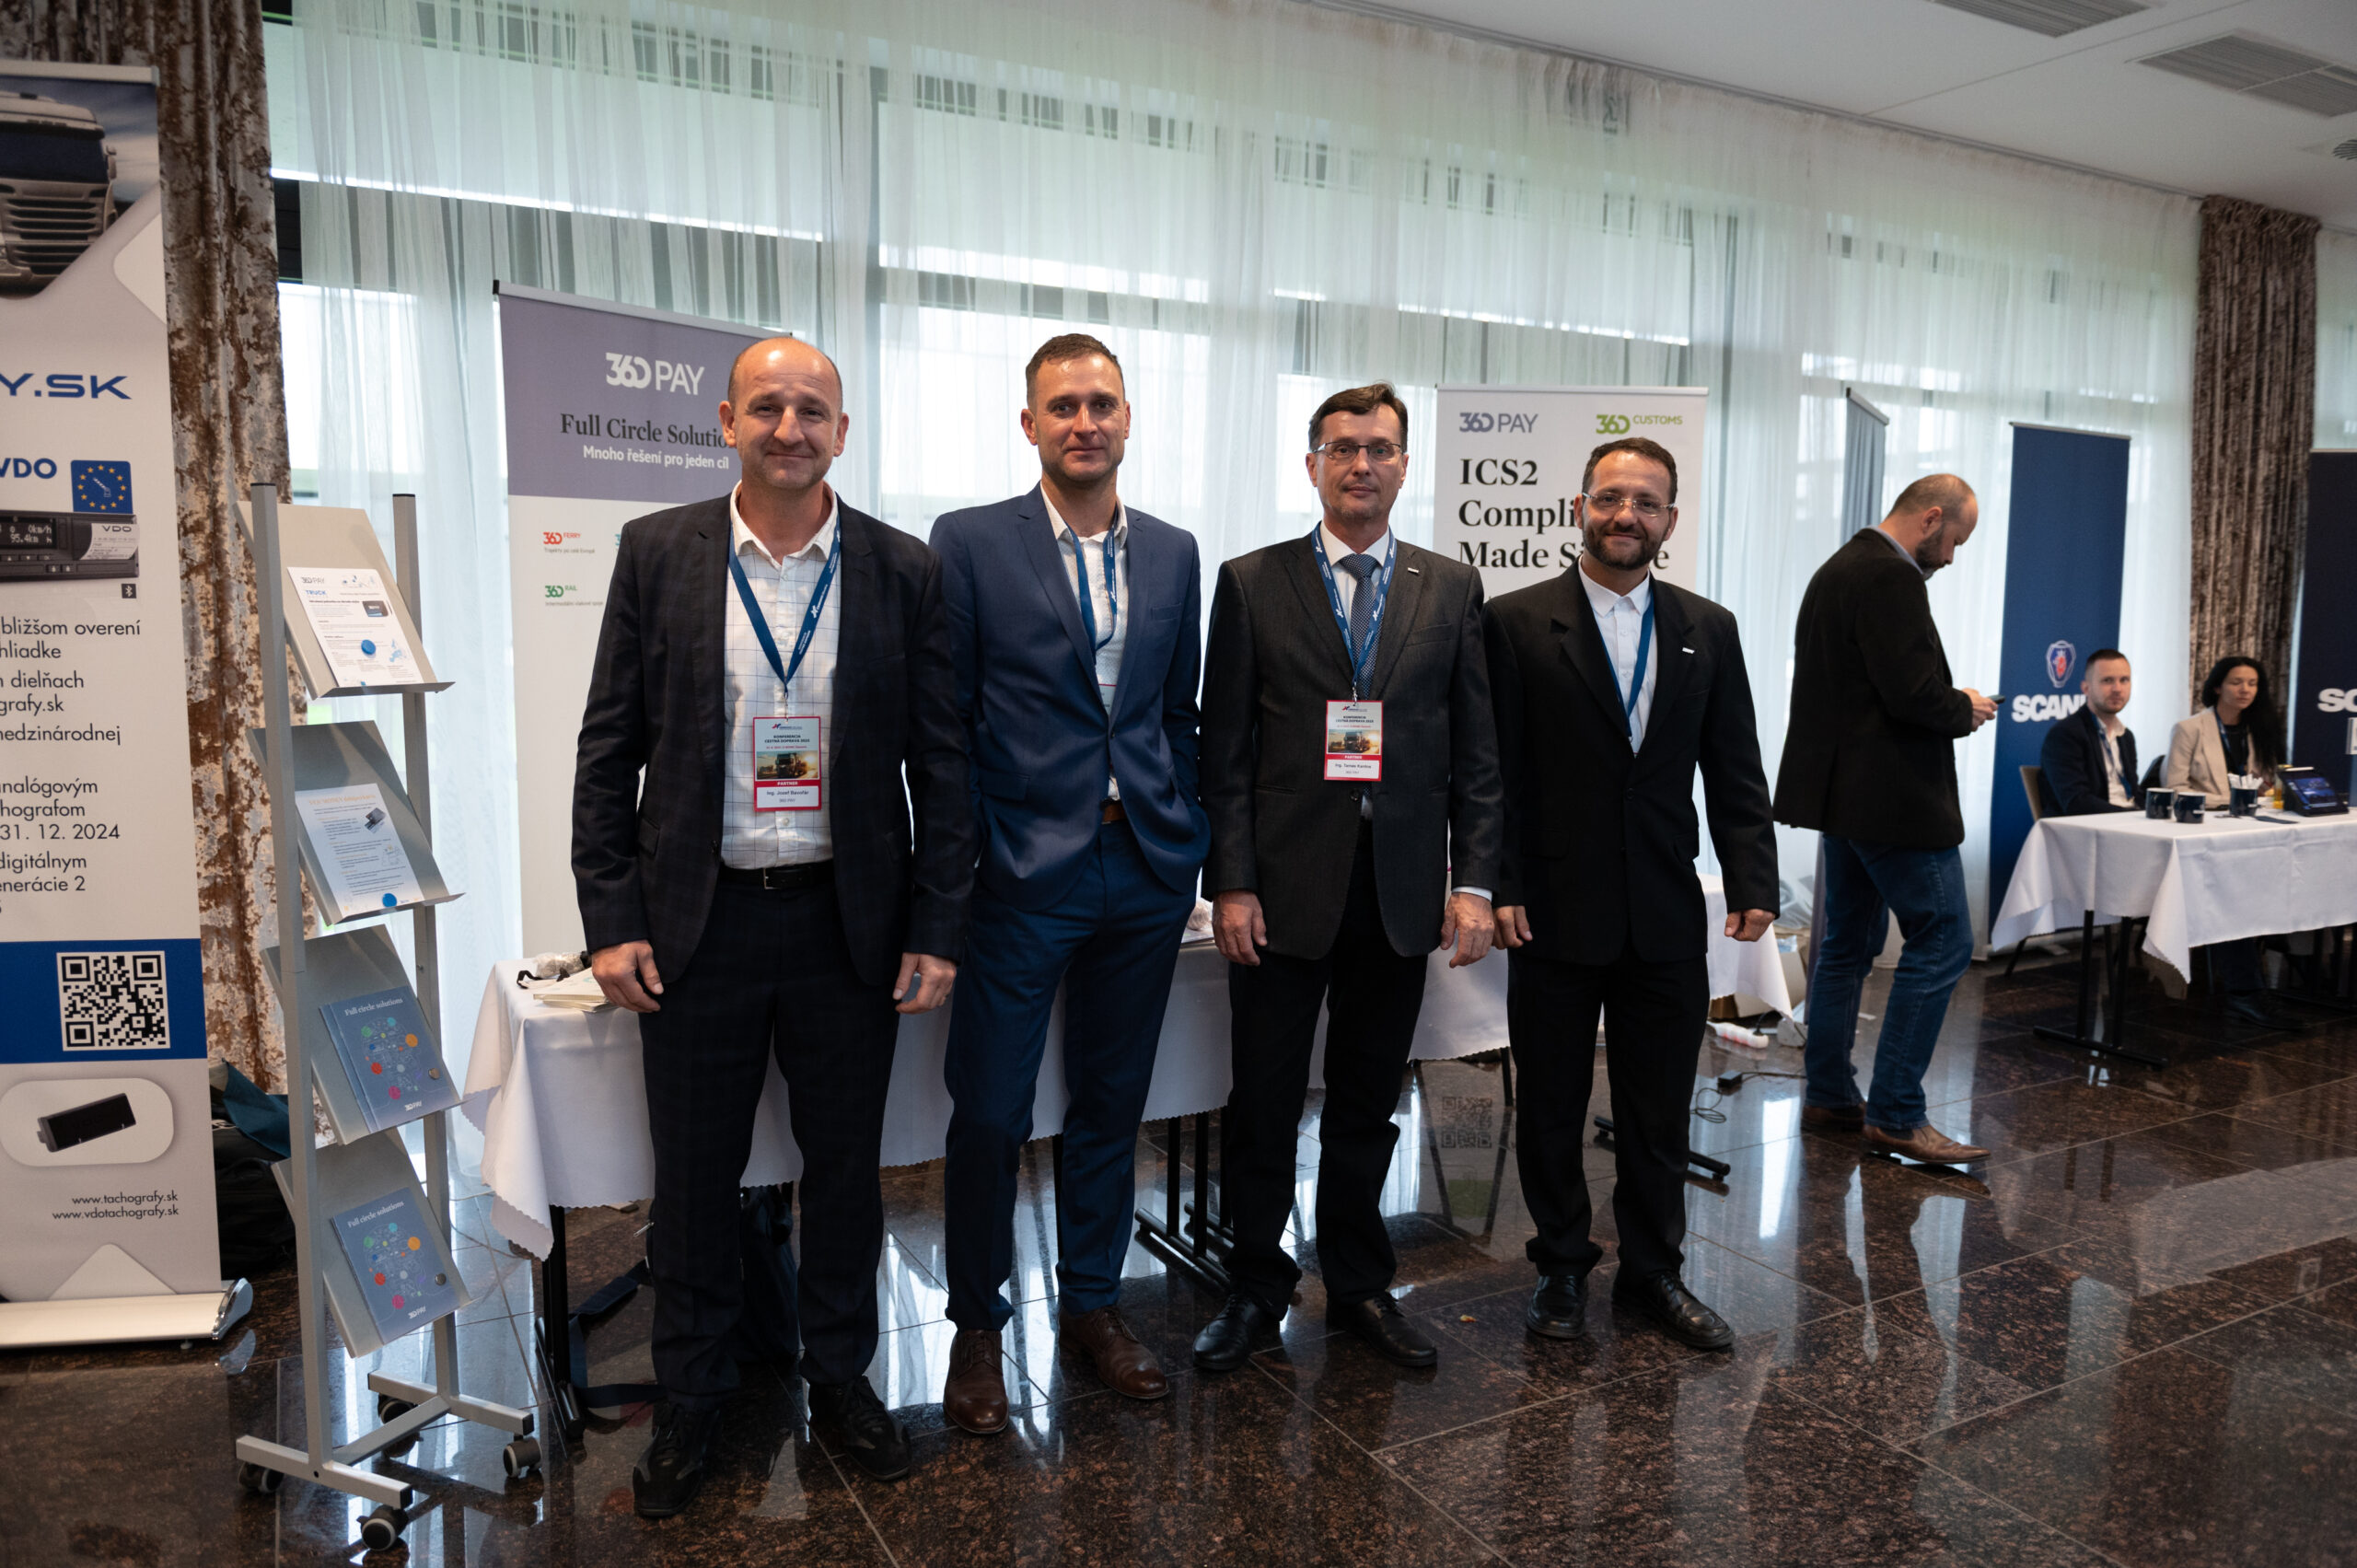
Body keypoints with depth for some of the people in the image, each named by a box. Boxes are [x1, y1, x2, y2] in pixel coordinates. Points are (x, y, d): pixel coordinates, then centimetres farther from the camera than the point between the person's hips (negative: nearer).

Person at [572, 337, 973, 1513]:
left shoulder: (903, 571, -1)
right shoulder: (657, 553, 0)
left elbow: (941, 762, 1)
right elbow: (610, 750, 1)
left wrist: (936, 929, -4)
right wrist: (610, 920, -5)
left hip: (848, 921, 1)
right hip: (697, 921, 0)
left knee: (845, 1164, 14)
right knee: (694, 1176, 12)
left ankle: (840, 1373, 36)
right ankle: (689, 1401, 33)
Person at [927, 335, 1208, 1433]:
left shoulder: (1173, 553, 9)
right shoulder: (969, 545, -3)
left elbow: (1179, 713, 14)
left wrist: (1190, 845, 8)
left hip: (1145, 871, 4)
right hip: (1024, 874, -4)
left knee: (1112, 1102, 15)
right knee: (988, 1111, 3)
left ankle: (1092, 1302, 33)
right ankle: (977, 1325, 24)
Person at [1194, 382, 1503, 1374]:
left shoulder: (1452, 588, 8)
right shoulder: (1251, 583, 2)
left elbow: (1476, 752, 6)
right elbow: (1225, 750, -2)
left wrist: (1474, 881, -1)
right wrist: (1230, 882, -8)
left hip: (1402, 888, 2)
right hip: (1286, 886, -2)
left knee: (1368, 1103, 14)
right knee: (1263, 1103, 8)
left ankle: (1359, 1287, 31)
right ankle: (1257, 1286, 27)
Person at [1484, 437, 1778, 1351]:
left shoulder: (1709, 631, 8)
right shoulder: (1516, 622, -3)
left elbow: (1735, 771, 7)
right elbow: (1496, 770, -6)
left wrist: (1753, 883, -1)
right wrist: (1500, 887, -12)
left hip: (1668, 916, 3)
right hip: (1557, 911, -3)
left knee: (1659, 1110, 13)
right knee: (1551, 1105, 11)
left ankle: (1653, 1272, 30)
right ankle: (1562, 1269, 29)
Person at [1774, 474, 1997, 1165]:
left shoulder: (1837, 569, 15)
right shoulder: (1890, 578, -17)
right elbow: (1913, 693, -24)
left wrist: (1952, 705, 14)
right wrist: (1964, 708, -4)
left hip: (1841, 790, 11)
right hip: (1892, 796, -11)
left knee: (1849, 943, 15)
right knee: (1942, 940, -3)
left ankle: (1829, 1096, 22)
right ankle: (1896, 1115, 0)